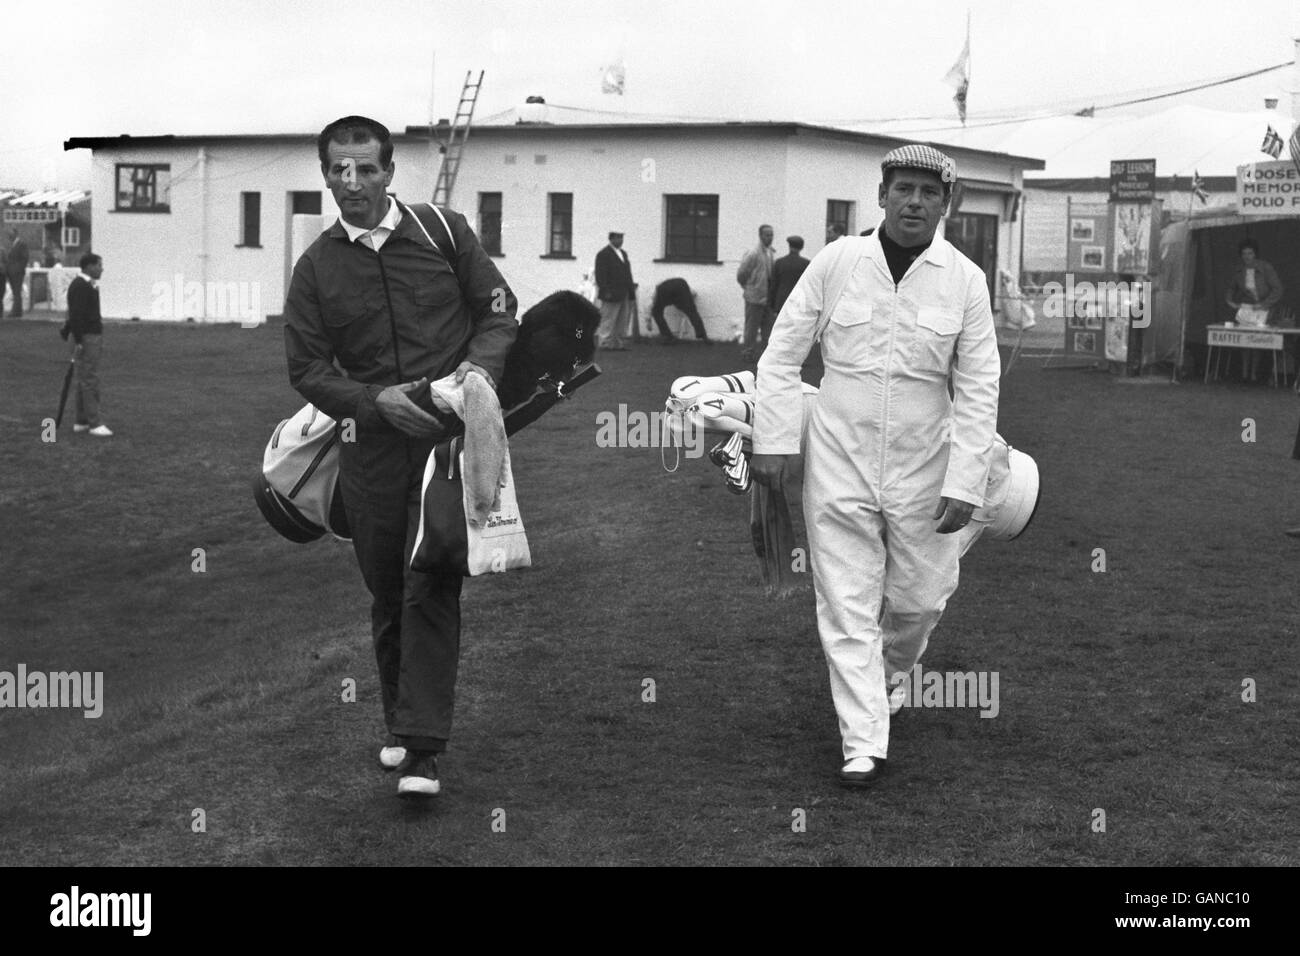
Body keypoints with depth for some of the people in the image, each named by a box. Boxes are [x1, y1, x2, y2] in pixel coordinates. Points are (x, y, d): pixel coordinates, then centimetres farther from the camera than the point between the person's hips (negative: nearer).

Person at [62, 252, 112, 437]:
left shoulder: (90, 285, 16)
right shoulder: (79, 286, -15)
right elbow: (76, 314, -21)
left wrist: (100, 341, 22)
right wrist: (78, 340, -24)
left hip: (94, 335, 10)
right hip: (86, 338, -10)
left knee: (86, 380, 12)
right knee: (90, 380, -10)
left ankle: (81, 422, 17)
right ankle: (94, 424, -11)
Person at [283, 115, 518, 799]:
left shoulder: (444, 233, 3)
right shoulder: (315, 269, 5)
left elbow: (500, 311, 8)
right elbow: (307, 369, 4)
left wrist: (480, 364, -12)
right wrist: (375, 399, -12)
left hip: (451, 430, -2)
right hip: (372, 446, 2)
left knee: (431, 588, -9)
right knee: (387, 595, 10)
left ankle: (422, 749, -9)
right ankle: (401, 723, 28)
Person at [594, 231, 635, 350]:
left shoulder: (623, 254, 19)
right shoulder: (604, 254, -8)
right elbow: (601, 275, -14)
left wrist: (631, 287, 12)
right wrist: (605, 291, -20)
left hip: (624, 294, 8)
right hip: (611, 294, -8)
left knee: (622, 321, 9)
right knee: (608, 320, -4)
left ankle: (617, 343, 15)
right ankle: (606, 343, 0)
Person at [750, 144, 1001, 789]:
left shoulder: (964, 280, -3)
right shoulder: (837, 262, -3)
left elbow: (978, 389, -3)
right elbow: (782, 353, 3)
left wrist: (965, 482, -10)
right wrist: (773, 439, -4)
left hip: (922, 467, 1)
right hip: (838, 461, 0)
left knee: (918, 599, 9)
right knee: (847, 603, -1)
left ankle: (887, 675, 42)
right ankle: (864, 746, 5)